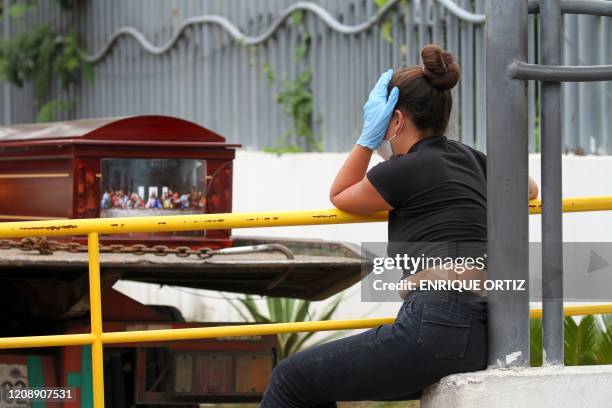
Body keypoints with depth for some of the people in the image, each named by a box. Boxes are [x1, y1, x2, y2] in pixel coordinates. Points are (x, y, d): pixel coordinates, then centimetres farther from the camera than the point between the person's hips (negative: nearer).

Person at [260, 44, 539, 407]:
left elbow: (340, 197, 17)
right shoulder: (467, 158, 18)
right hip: (480, 335, 9)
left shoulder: (406, 169, -4)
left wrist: (369, 135, 15)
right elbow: (528, 189, 40)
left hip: (436, 328, -9)